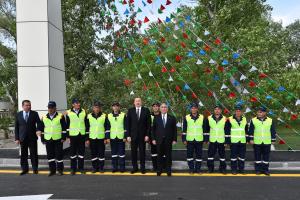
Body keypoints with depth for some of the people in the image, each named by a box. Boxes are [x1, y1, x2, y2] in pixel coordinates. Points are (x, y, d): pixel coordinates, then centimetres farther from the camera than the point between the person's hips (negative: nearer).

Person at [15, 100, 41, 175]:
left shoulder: (34, 114, -1)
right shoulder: (18, 115, 4)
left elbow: (39, 123, -4)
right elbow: (16, 127, 5)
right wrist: (17, 138, 1)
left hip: (32, 138, -1)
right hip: (22, 138, 1)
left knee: (34, 154, 5)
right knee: (23, 155, 8)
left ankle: (35, 169, 17)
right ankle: (25, 169, 22)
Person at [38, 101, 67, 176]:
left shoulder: (60, 116, -3)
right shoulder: (44, 118, 8)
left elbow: (64, 128, -3)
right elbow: (41, 129, 12)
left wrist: (63, 138, -8)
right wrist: (43, 139, 8)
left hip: (58, 139, -3)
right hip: (48, 140, 3)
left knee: (59, 154, 2)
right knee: (50, 155, 8)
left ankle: (60, 170, 15)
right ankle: (52, 170, 19)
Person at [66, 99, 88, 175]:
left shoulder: (84, 112, 4)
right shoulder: (68, 113, 0)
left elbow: (86, 124, 7)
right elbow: (67, 125, 3)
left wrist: (87, 136, 4)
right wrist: (67, 136, 0)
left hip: (82, 135, 1)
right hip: (73, 135, -1)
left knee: (81, 152, 7)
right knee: (73, 152, 5)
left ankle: (81, 168, 18)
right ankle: (73, 169, 16)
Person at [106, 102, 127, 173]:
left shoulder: (123, 115, 1)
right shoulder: (109, 116, 8)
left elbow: (126, 127, 0)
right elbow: (108, 127, 8)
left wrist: (125, 137, -6)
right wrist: (107, 137, 2)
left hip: (121, 137, -2)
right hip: (112, 137, 2)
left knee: (121, 153, 2)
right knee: (114, 153, 7)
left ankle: (122, 167, 11)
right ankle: (114, 167, 17)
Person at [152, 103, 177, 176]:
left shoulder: (172, 118, 5)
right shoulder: (156, 118, 7)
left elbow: (174, 129, 4)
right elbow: (153, 129, 6)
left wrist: (174, 139, -2)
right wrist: (153, 139, -1)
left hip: (168, 140, 0)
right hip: (159, 140, 0)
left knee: (168, 156, 5)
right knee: (160, 156, 5)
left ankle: (169, 171, 16)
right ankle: (159, 170, 16)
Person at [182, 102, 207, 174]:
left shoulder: (202, 117, 2)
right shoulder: (186, 118, 2)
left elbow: (205, 129, 5)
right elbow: (184, 130, 3)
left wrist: (206, 139, 3)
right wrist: (184, 139, -1)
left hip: (199, 140, 0)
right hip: (190, 140, 0)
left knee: (199, 155, 5)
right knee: (189, 155, 5)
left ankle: (198, 169, 19)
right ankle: (191, 169, 17)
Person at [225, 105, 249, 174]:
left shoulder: (245, 119, 9)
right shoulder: (230, 119, -5)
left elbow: (246, 131, 16)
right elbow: (227, 131, -5)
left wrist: (247, 139, 12)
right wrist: (227, 141, -8)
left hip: (242, 141, 4)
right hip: (233, 141, -4)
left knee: (242, 156, 9)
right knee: (233, 156, 2)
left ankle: (241, 169, 21)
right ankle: (234, 169, 11)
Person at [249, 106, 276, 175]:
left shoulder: (270, 120, 1)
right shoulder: (253, 120, -1)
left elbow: (273, 131, 6)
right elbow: (251, 131, 1)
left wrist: (273, 140, 5)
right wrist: (251, 139, -2)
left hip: (267, 142, 1)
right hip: (257, 142, -1)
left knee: (266, 156, 8)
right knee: (257, 156, 6)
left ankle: (265, 169, 20)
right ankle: (258, 169, 17)